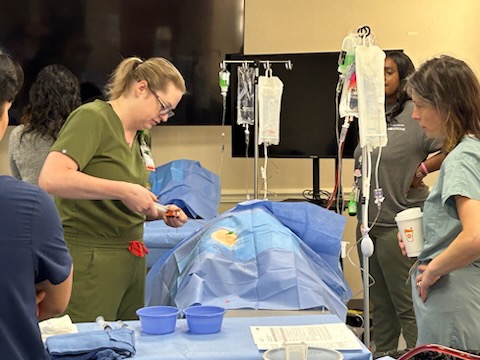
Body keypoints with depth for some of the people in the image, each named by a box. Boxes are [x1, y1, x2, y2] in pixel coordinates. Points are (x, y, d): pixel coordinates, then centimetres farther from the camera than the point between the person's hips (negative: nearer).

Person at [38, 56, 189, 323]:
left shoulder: (142, 136, 13)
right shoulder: (92, 117, -11)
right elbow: (51, 179, -25)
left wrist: (161, 213, 6)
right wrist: (123, 190, -24)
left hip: (131, 258, 8)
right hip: (89, 259, -8)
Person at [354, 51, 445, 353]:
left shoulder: (415, 114, -12)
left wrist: (422, 170, -15)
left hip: (398, 225, -8)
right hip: (369, 223, 8)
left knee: (406, 305, -2)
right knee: (379, 303, 18)